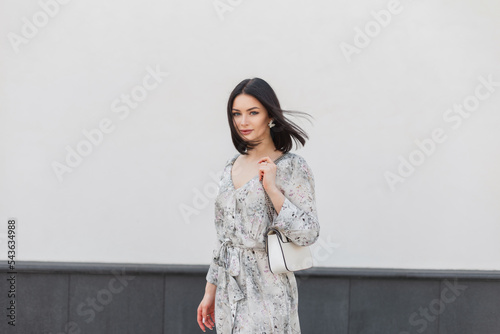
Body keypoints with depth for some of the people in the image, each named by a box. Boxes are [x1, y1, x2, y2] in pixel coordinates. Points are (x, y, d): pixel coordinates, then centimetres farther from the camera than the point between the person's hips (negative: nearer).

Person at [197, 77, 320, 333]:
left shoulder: (292, 167, -8)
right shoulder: (232, 166, 11)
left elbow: (308, 234, -13)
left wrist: (272, 189, -18)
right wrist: (210, 291, 15)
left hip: (266, 291, -6)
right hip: (229, 291, 6)